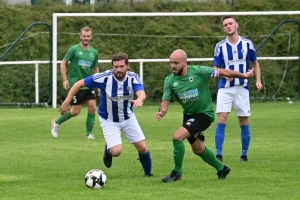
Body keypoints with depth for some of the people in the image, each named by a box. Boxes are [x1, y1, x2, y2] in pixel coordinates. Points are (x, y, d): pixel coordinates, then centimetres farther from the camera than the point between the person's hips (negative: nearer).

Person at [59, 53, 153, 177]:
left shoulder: (133, 78, -20)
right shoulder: (105, 78, -27)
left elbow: (142, 93, -39)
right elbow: (79, 84, -18)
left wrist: (139, 100, -64)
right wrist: (67, 102, -21)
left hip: (128, 118, 3)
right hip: (109, 121, -3)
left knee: (142, 148, 2)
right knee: (116, 151, -18)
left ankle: (148, 173, 32)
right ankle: (108, 150, 21)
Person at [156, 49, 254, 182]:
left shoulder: (198, 71, -19)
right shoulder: (170, 80, -7)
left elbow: (222, 72, -10)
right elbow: (165, 101, -5)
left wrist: (244, 76, -3)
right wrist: (162, 111, -28)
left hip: (204, 114, -6)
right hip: (189, 115, 6)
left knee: (177, 137, -22)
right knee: (198, 149, 19)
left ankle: (177, 172, -5)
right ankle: (221, 169, 43)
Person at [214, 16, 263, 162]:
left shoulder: (248, 44, 1)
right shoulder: (220, 46, 0)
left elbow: (255, 63, 13)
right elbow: (216, 69, 5)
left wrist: (258, 80, -1)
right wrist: (224, 74, -16)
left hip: (242, 88, 1)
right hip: (225, 88, -1)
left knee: (244, 121, 3)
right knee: (222, 118, -13)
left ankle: (244, 154, 16)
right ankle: (218, 155, -11)